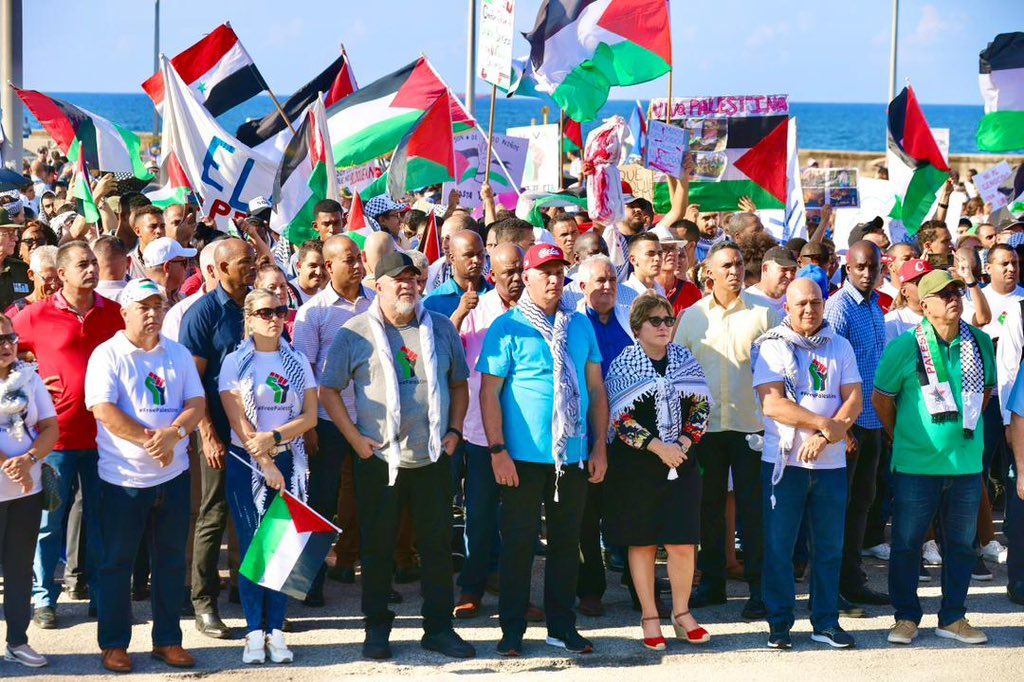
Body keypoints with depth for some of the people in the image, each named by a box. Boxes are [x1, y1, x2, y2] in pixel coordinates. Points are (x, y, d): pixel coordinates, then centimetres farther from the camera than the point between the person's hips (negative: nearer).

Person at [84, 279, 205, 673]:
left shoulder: (178, 354, 8)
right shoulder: (107, 355, -5)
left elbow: (196, 404, 1)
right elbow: (104, 411, -16)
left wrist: (173, 434, -18)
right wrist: (150, 441, -18)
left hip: (173, 475, 4)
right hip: (123, 477, -4)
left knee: (170, 560, 9)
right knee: (116, 562, 4)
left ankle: (168, 640, 19)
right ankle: (114, 644, 13)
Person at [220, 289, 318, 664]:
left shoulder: (298, 361, 8)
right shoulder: (235, 362, 0)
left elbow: (310, 416, 2)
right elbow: (238, 421, -6)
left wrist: (273, 437, -13)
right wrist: (267, 465, -10)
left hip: (289, 461, 2)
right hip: (246, 463, -2)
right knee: (252, 545, -3)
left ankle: (276, 630, 4)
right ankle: (254, 632, 2)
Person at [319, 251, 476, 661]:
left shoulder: (441, 329, 8)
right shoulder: (356, 333, -1)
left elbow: (459, 384, 16)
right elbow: (328, 390, 0)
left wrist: (454, 431, 4)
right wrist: (356, 438, -7)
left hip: (433, 458, 3)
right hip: (380, 459, -2)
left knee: (437, 543, 6)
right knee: (377, 546, 5)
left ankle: (439, 627, 14)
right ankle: (377, 629, 15)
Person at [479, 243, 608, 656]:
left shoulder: (580, 326, 9)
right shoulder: (507, 328, -4)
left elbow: (596, 388, 11)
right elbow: (489, 392, -6)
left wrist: (599, 446, 6)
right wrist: (497, 450, -12)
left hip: (573, 456, 4)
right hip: (523, 457, -4)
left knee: (566, 541, 10)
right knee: (518, 542, 2)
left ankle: (562, 626, 19)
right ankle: (512, 630, 10)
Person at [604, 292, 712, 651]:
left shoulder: (684, 359, 8)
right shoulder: (623, 364, -3)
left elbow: (701, 405, 8)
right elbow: (619, 418, -9)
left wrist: (684, 442, -6)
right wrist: (657, 446, -14)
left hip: (681, 461, 3)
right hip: (636, 465, -3)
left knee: (683, 541, -2)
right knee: (643, 542, 3)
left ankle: (682, 614, 12)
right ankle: (650, 618, 12)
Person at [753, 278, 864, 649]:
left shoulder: (839, 346, 10)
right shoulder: (772, 346, -1)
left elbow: (854, 398, 1)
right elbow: (772, 403, -12)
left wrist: (825, 436, -14)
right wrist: (826, 424, -15)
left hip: (831, 462, 3)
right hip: (784, 461, -3)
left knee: (829, 545, 6)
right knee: (779, 545, 1)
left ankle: (826, 621, 15)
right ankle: (779, 621, 10)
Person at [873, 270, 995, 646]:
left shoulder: (980, 342, 3)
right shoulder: (905, 346, -7)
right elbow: (881, 397, 3)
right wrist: (903, 437, 7)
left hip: (966, 463, 3)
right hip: (916, 463, -3)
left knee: (961, 544, 9)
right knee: (907, 543, 4)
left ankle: (953, 618, 21)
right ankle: (906, 617, 17)